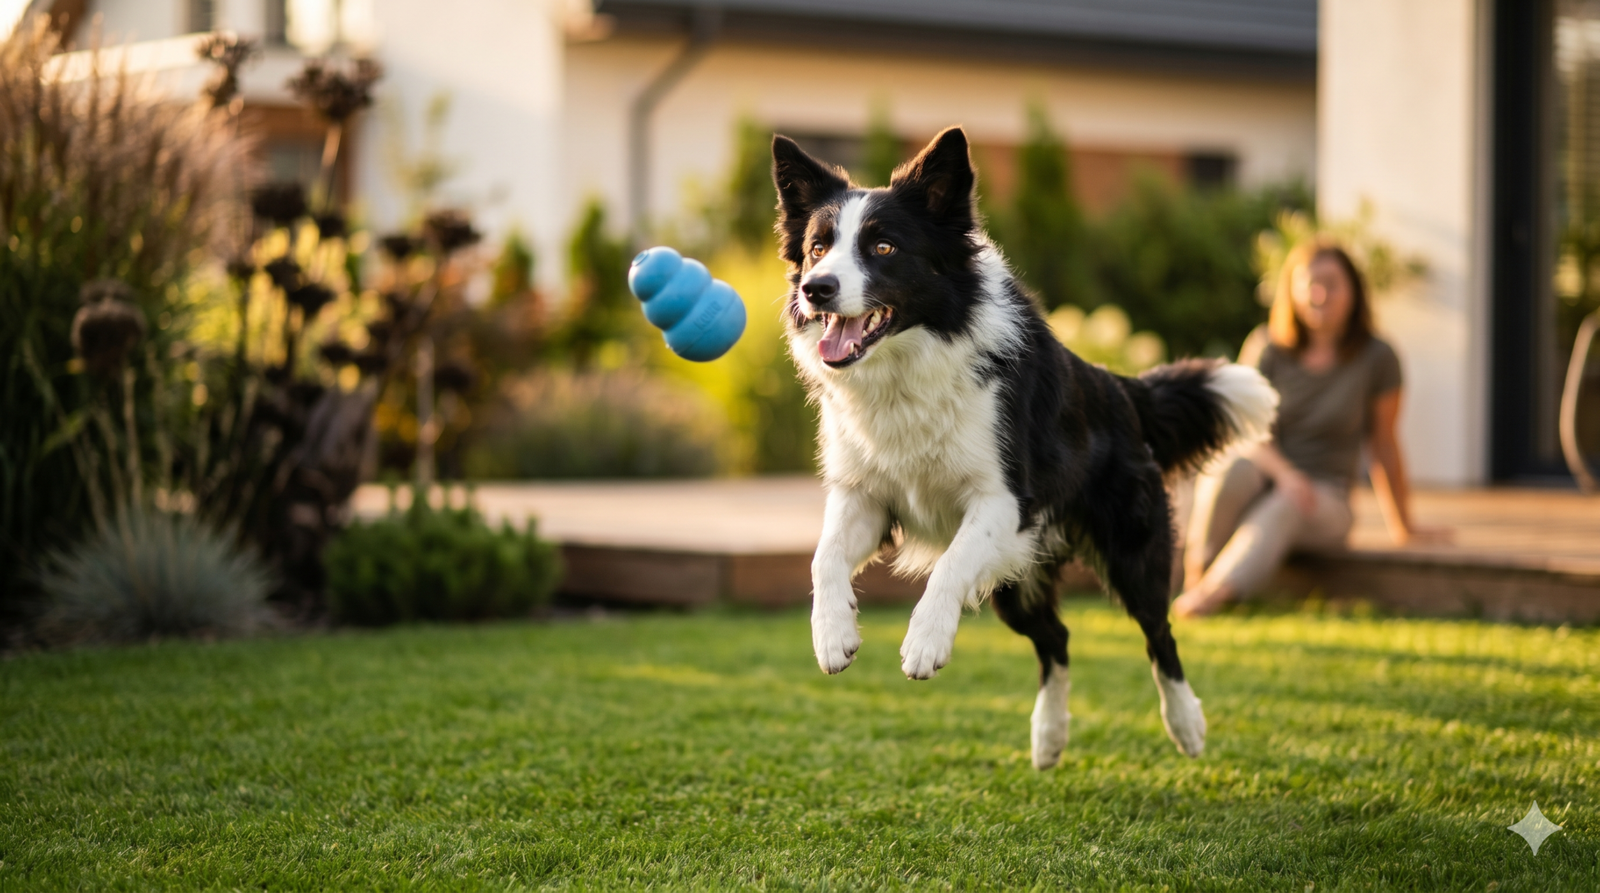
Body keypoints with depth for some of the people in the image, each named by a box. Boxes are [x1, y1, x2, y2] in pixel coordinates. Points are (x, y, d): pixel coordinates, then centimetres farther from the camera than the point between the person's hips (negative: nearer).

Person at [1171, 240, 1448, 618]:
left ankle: (1216, 591, -54)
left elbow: (1383, 445, 6)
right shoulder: (1267, 346, -1)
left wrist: (1403, 527, 13)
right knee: (1231, 468, -36)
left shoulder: (1376, 357, -2)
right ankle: (1196, 571, -26)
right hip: (1265, 477, 1)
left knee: (1284, 508, -38)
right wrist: (1285, 473, -26)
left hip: (1325, 500, -1)